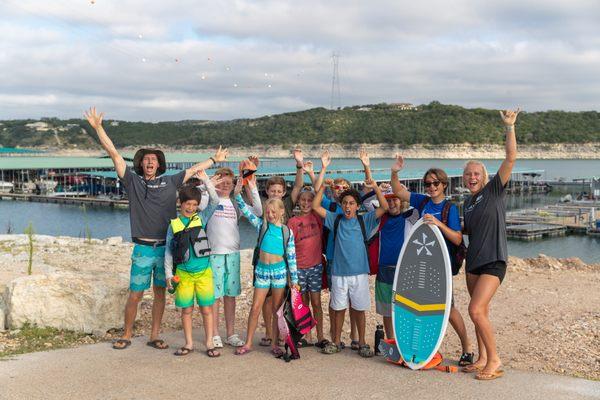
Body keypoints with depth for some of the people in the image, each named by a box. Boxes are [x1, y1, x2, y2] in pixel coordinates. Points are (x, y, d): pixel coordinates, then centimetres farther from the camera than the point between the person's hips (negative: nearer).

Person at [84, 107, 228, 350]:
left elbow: (193, 170, 20)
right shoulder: (132, 181, 3)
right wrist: (98, 127, -5)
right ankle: (126, 336, 17)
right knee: (135, 295, 1)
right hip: (143, 249, -2)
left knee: (160, 293, 9)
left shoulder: (170, 182, 9)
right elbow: (114, 154, -1)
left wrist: (214, 160, 29)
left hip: (167, 248, 3)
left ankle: (154, 337, 20)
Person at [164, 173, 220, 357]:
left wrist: (205, 180, -13)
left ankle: (209, 344, 12)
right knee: (186, 310, 8)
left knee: (207, 309, 3)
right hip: (183, 273, 0)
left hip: (203, 272, 0)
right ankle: (189, 344, 20)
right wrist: (169, 274, 0)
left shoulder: (201, 218, 3)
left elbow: (215, 201, -7)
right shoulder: (174, 224, 2)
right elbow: (168, 251, 5)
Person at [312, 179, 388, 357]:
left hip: (359, 273, -1)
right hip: (339, 273, 1)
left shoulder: (364, 221, 2)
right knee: (339, 308, 11)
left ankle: (362, 343, 18)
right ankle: (336, 342, 23)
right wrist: (322, 186, -6)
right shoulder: (336, 219, 6)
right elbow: (316, 206, 3)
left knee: (359, 309, 7)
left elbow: (384, 207, -6)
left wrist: (375, 187, -15)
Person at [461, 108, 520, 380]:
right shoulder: (467, 202, 13)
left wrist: (509, 127, -22)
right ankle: (482, 359, 22)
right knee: (481, 312, 12)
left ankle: (495, 360, -4)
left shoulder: (495, 190, -6)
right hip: (473, 261, 7)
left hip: (493, 261, -7)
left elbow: (510, 159, -17)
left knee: (476, 310, -16)